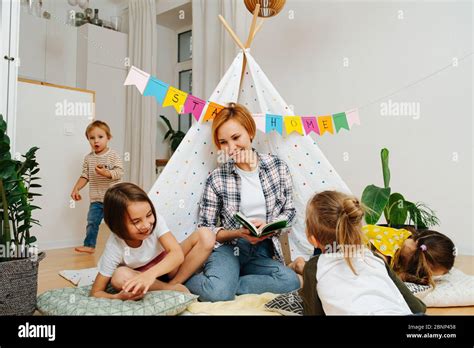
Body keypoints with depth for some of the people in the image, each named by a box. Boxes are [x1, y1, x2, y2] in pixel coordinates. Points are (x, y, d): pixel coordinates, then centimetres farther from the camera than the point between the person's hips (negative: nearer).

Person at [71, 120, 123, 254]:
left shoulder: (113, 155, -8)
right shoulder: (88, 158, 5)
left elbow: (119, 172, -15)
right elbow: (84, 176, 9)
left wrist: (106, 173, -29)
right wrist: (76, 189, 0)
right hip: (96, 199, 4)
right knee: (92, 222, 8)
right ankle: (89, 245, 22)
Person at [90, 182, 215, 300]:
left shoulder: (156, 220, -24)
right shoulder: (114, 248, -26)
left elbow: (178, 254, -33)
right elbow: (96, 292, -20)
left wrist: (151, 273, -52)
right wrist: (118, 297, -42)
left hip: (166, 268, 1)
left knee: (206, 237, -19)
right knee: (119, 276, -37)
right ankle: (174, 289, -18)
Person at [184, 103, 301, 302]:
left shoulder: (277, 166, 0)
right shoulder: (216, 179, -4)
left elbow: (289, 211, 8)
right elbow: (205, 229, -1)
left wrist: (268, 226, -12)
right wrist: (239, 233, -17)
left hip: (262, 252, 3)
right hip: (228, 248, -3)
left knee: (290, 281, -26)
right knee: (218, 292, -31)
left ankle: (225, 282, -13)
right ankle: (183, 279, -1)